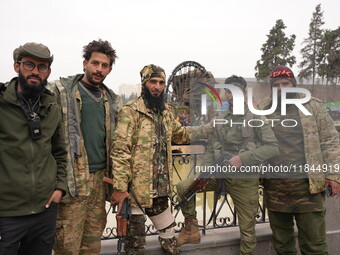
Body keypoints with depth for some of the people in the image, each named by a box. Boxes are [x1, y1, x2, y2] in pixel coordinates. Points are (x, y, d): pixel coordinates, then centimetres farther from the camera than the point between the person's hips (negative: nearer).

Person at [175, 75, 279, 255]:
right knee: (183, 187, -10)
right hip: (220, 175, 4)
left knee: (247, 229, 5)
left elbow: (273, 147, -12)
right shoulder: (220, 119, 7)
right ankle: (191, 230, 9)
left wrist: (243, 158, -21)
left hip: (245, 180, -3)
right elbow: (210, 148, 7)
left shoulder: (255, 117, -5)